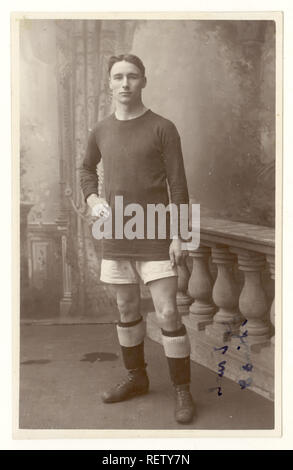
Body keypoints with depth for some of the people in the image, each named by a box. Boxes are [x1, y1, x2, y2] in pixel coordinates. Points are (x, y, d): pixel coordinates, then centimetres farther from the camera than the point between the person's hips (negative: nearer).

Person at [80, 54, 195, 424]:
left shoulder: (163, 129, -5)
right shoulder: (101, 131, 7)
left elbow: (178, 185, -7)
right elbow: (87, 169, 25)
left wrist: (178, 236, -12)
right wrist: (92, 200, 5)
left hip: (154, 238, -4)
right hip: (116, 238, 5)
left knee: (167, 313, -5)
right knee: (126, 310, 14)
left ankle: (182, 390, 9)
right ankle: (136, 378, 30)